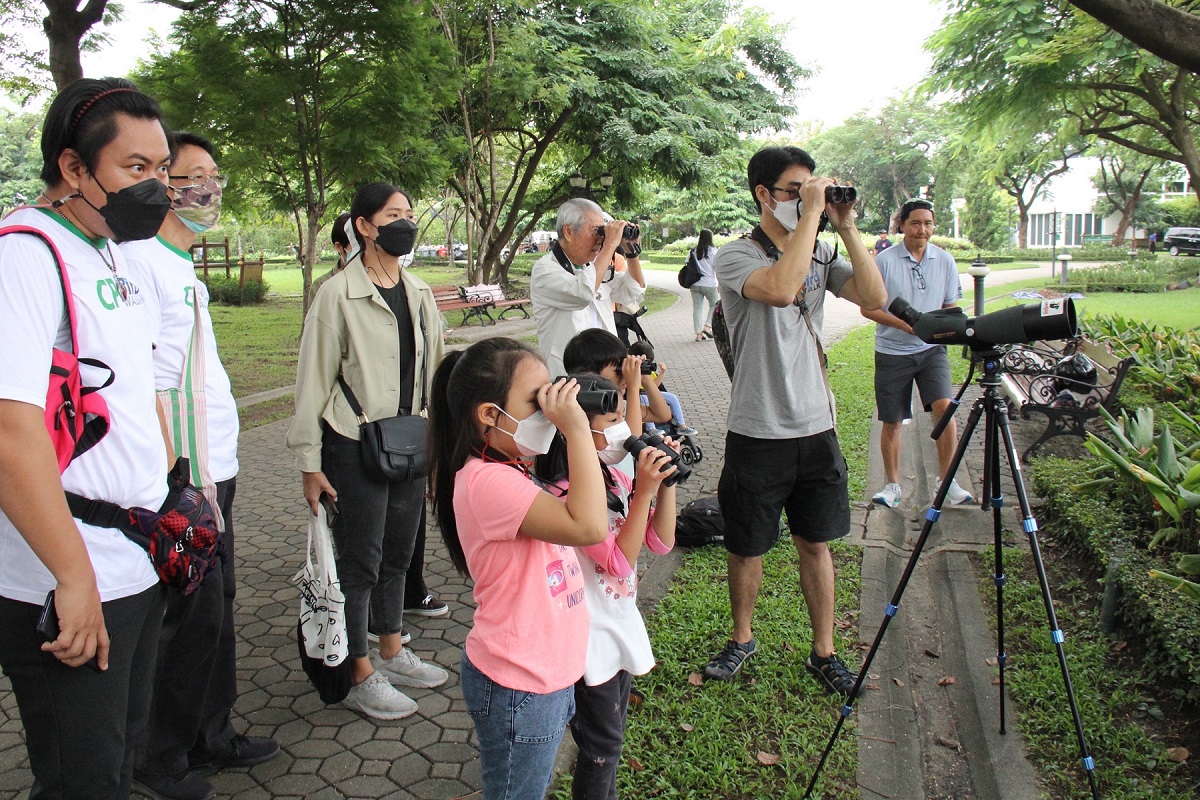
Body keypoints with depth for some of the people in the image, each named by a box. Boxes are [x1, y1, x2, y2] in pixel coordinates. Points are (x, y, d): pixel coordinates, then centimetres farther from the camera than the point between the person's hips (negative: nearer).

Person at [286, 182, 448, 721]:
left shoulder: (418, 293, 7)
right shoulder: (339, 295, -11)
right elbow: (314, 381, -9)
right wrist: (310, 464, -10)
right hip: (356, 448, -6)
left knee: (398, 553, 16)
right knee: (359, 562, 5)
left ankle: (392, 653, 34)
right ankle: (362, 678, 20)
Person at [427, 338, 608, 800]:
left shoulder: (512, 468, 5)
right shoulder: (486, 480, -27)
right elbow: (589, 525, -36)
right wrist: (577, 429, -31)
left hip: (547, 671, 9)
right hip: (517, 689, -9)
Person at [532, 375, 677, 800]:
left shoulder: (614, 476, -1)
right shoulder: (565, 493, -25)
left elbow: (661, 542, 1)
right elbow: (620, 562, -26)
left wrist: (666, 481, -10)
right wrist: (644, 491, -30)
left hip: (621, 622, 8)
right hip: (592, 636, -7)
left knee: (611, 737, 23)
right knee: (601, 746, 9)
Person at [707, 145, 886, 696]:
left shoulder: (821, 255, 6)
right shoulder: (736, 256, -10)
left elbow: (875, 298, -7)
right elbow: (781, 289, -31)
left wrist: (847, 227, -11)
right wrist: (811, 213, -23)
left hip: (816, 428, 4)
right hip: (757, 434, -4)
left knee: (815, 543, 15)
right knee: (747, 547, 12)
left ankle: (823, 652, 30)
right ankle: (742, 639, 35)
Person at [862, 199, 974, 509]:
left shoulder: (944, 260, 4)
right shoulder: (885, 261, -5)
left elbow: (951, 306, 11)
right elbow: (867, 308, -4)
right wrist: (904, 324, -16)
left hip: (932, 349, 2)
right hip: (892, 351, -1)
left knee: (944, 406, -16)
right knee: (892, 422, 5)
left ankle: (947, 480, -1)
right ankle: (892, 485, 22)